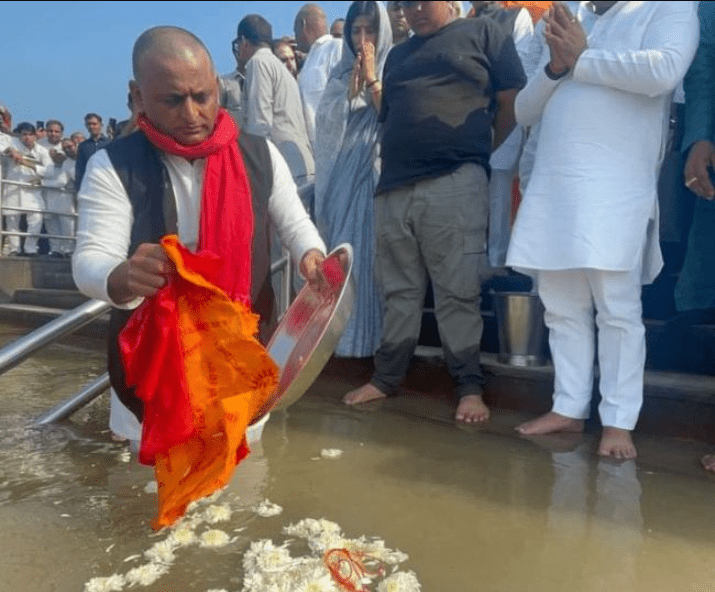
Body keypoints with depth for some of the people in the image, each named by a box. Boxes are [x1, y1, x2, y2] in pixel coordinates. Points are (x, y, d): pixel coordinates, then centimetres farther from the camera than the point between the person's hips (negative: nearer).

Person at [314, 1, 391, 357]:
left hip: (375, 173, -4)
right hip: (341, 176, 4)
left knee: (369, 253, -8)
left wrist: (371, 78, -7)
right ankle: (343, 333, 9)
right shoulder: (340, 74, 17)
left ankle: (370, 336, -1)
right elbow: (327, 122, 6)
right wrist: (352, 87, -4)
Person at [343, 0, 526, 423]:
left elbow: (513, 103, 4)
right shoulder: (398, 55, 25)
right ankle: (387, 377, 19)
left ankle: (469, 386, 6)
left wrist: (478, 152, 6)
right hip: (395, 187, 5)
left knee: (458, 291, -4)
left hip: (455, 184, -5)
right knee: (399, 290, 9)